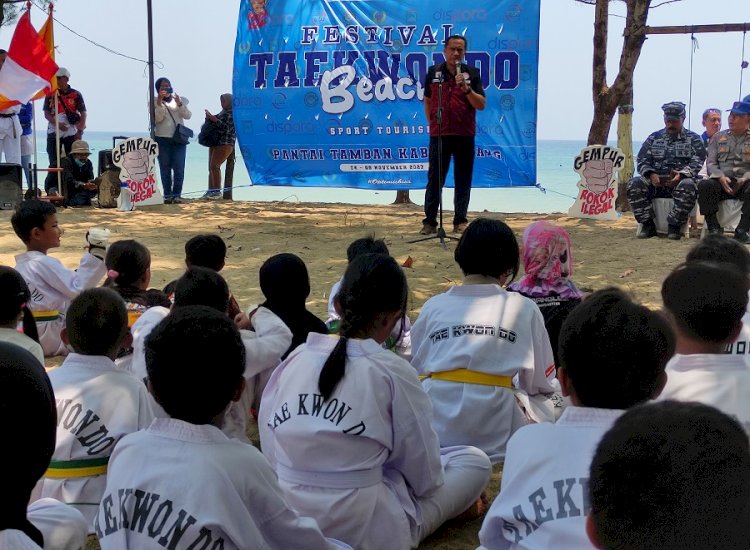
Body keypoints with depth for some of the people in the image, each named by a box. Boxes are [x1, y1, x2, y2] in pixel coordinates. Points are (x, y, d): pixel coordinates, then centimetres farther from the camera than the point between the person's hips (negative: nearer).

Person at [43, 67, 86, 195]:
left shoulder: (76, 95, 3)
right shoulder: (50, 94, 6)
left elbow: (83, 114, 1)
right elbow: (46, 113, 3)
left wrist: (80, 131, -8)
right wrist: (58, 124, -13)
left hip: (71, 132, -1)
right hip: (54, 132, 1)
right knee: (54, 162, 2)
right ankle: (52, 188, 3)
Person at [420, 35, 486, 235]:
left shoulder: (472, 73, 3)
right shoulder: (433, 72, 6)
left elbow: (482, 105, -3)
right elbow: (427, 101, 17)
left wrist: (466, 89, -16)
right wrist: (432, 123, 9)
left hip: (465, 135, 0)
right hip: (439, 134, 0)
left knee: (463, 179, 4)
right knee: (435, 178, 1)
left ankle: (460, 221, 13)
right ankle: (430, 221, 6)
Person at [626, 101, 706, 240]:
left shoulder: (693, 139, 13)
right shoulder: (654, 138, 20)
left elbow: (698, 162, -1)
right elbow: (642, 160, 11)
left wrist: (681, 175, -21)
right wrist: (651, 174, -12)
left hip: (681, 180, -2)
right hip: (656, 181, 3)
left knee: (688, 186, -38)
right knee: (634, 184, -26)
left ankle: (674, 225, -23)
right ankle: (648, 224, -18)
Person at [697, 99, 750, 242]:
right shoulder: (718, 138, 18)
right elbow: (711, 163, 9)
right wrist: (721, 177, -11)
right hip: (721, 182, 2)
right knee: (704, 185, -31)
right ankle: (714, 228, -25)